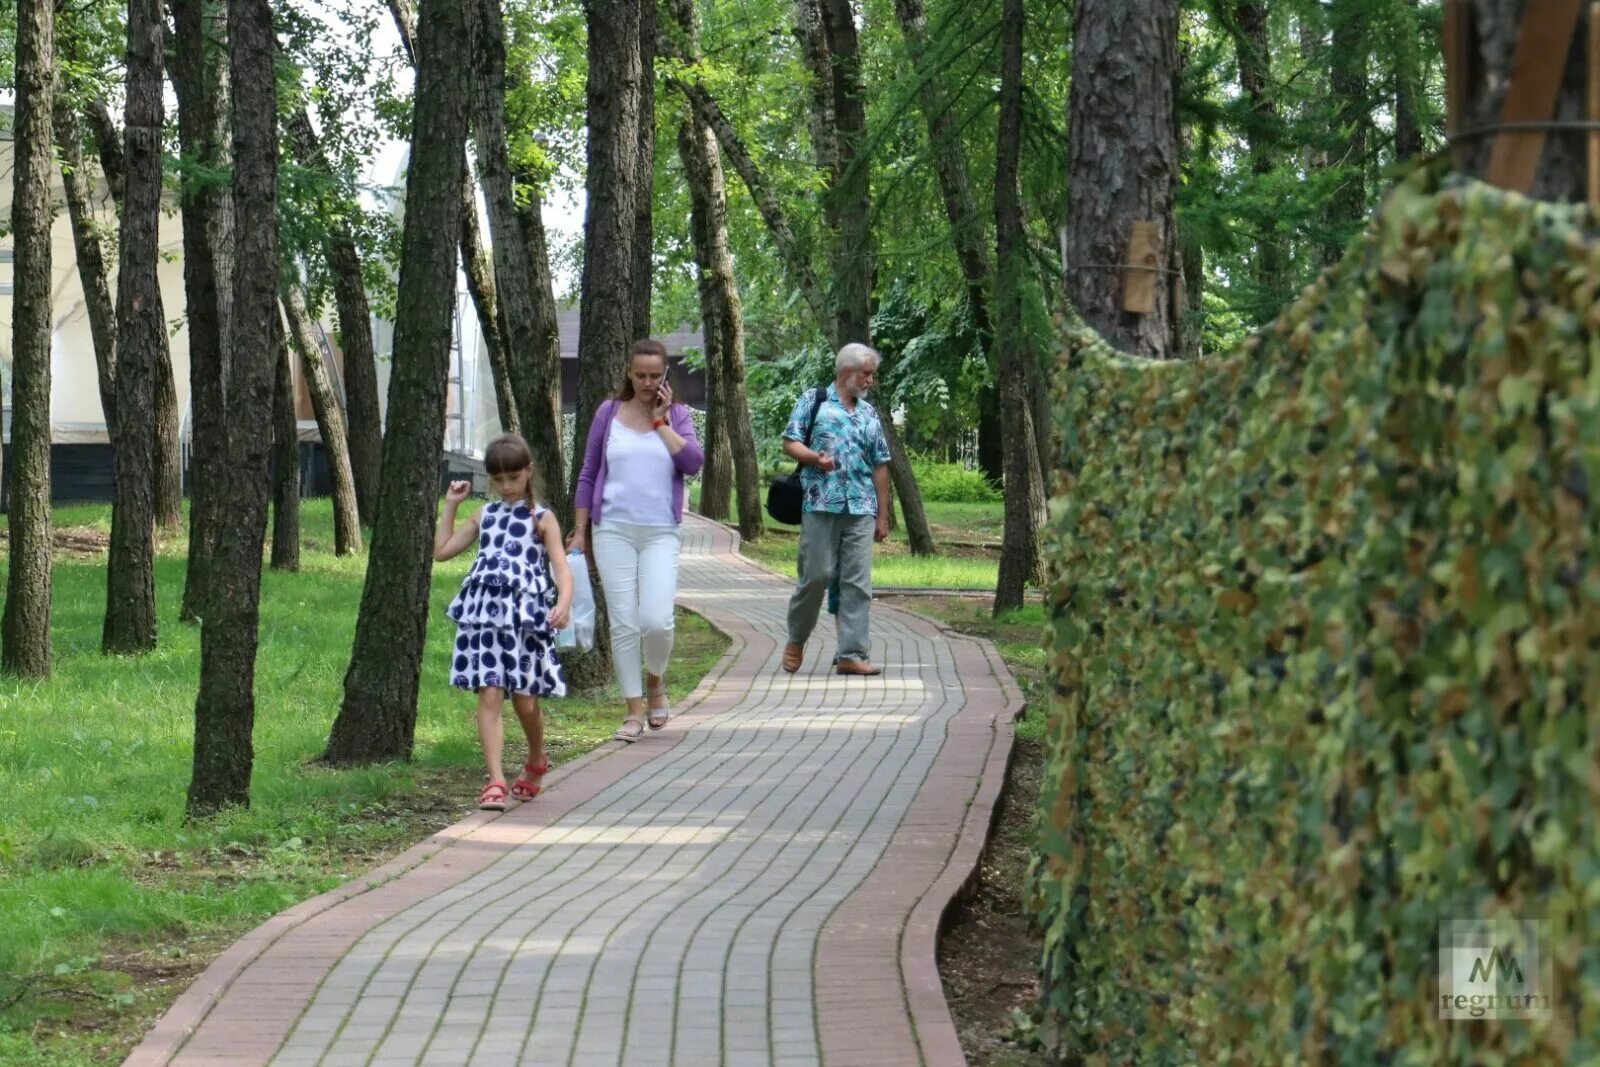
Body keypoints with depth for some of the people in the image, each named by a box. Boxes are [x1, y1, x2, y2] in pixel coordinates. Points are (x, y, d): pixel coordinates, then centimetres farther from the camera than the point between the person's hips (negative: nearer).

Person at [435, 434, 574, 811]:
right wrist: (450, 507, 15)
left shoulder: (541, 519, 3)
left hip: (525, 616, -3)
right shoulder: (485, 515, 15)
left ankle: (536, 761, 32)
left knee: (525, 699, 4)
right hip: (484, 614, 3)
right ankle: (496, 781, -10)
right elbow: (442, 550, 19)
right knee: (489, 695, -7)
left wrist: (564, 603, -23)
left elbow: (561, 568, -5)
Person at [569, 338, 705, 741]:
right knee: (623, 623, -1)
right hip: (613, 530, 1)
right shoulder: (609, 413, 6)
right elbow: (588, 475, 10)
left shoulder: (677, 416, 6)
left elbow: (693, 462, -11)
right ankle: (635, 710, 8)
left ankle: (655, 681, 18)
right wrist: (579, 531, 8)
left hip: (661, 533, -1)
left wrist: (661, 421, -8)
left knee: (657, 620, -13)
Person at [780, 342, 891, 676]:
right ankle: (796, 641, 18)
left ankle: (852, 654, -2)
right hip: (820, 506, -4)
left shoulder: (870, 414, 19)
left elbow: (880, 465, 20)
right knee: (815, 575, -3)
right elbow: (790, 443, 3)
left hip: (861, 510, 4)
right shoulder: (813, 400, 6)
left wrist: (883, 515, 15)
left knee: (858, 581, -3)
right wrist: (814, 457, -18)